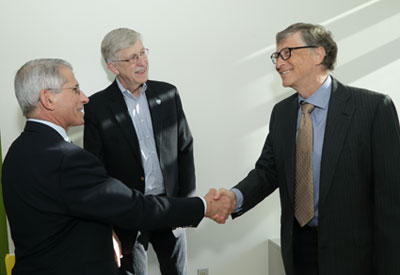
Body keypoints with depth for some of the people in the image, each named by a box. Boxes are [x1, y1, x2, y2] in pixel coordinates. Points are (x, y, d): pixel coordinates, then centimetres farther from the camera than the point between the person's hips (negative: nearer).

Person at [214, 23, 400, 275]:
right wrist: (236, 196, -16)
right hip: (297, 246, 5)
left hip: (351, 252, -4)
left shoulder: (374, 107, -14)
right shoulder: (281, 112, 3)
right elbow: (268, 170, 5)